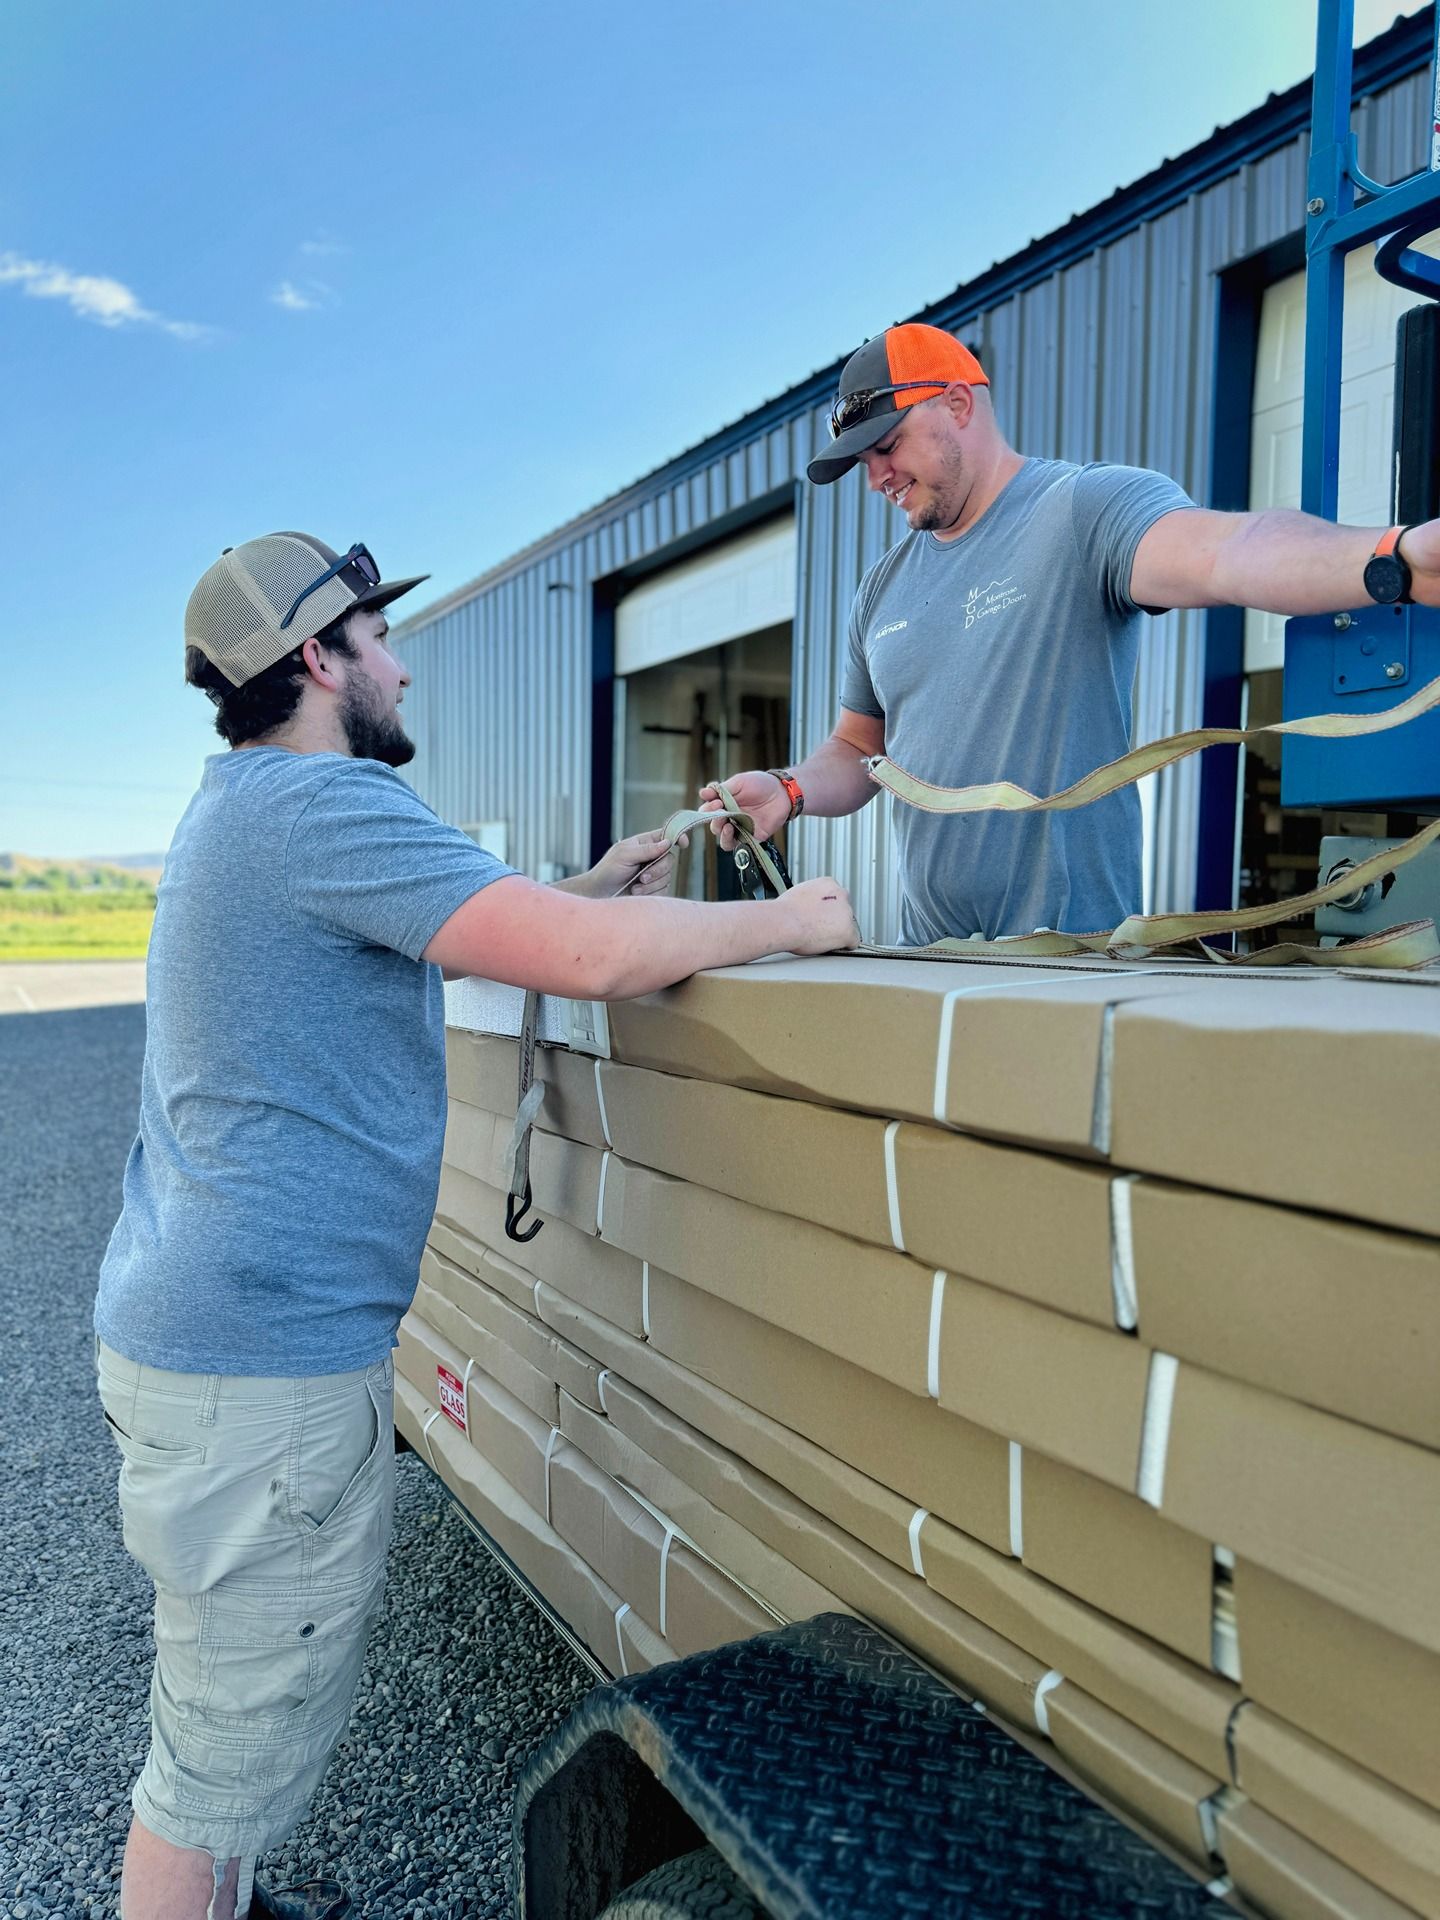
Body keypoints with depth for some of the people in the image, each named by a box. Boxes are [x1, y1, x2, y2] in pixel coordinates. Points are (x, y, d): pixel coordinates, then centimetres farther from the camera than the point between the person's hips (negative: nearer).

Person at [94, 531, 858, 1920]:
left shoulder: (241, 804, 15)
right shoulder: (318, 802, -19)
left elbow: (401, 935, 23)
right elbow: (588, 960, -27)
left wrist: (585, 893, 14)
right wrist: (790, 919, -12)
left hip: (188, 1326, 11)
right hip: (265, 1362, -11)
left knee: (217, 1721, 26)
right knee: (236, 1751, 7)